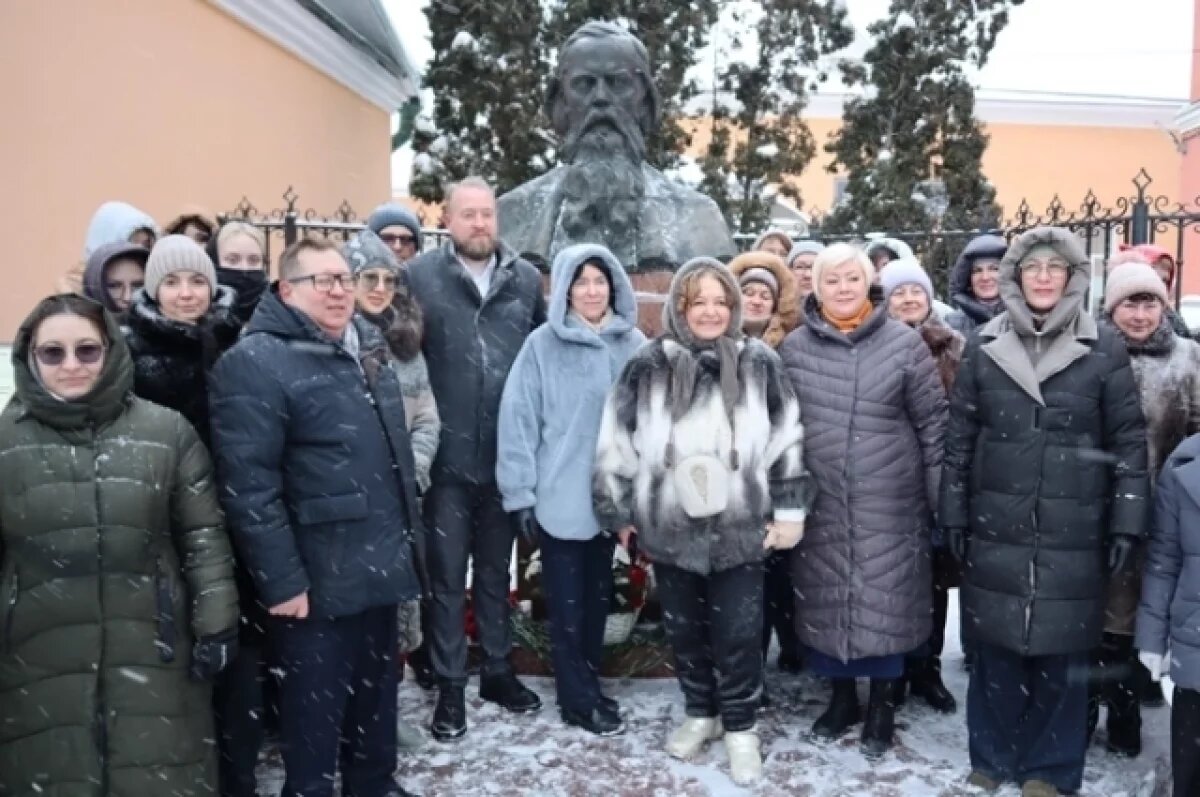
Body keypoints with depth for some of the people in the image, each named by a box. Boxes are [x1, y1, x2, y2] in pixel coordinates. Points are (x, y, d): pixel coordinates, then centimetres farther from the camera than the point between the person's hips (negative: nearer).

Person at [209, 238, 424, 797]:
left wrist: (409, 538, 18)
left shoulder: (367, 346, 12)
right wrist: (281, 580, -21)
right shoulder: (254, 362, -14)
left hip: (379, 567, 8)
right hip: (315, 580, -8)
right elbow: (248, 486, -20)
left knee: (377, 693, 21)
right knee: (316, 708, 7)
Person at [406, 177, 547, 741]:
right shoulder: (420, 276, -5)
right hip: (447, 455, -3)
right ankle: (450, 684, 22)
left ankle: (497, 669, 34)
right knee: (447, 575, 8)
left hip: (506, 454, 3)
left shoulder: (526, 279, 4)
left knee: (496, 570, 18)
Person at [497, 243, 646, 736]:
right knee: (568, 604, 8)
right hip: (560, 498, -3)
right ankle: (579, 698, 23)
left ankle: (587, 685, 34)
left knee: (597, 598, 17)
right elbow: (518, 421, -8)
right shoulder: (543, 344, -8)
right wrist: (519, 494, -9)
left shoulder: (634, 344, 0)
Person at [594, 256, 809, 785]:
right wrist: (619, 513, 5)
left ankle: (740, 726, 25)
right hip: (669, 527, 1)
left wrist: (789, 512, 1)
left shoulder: (759, 364, -2)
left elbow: (787, 440, 2)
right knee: (684, 629, 15)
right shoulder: (649, 366, -3)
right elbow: (617, 444, 2)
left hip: (740, 527, -1)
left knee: (739, 633, 5)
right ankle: (700, 713, 36)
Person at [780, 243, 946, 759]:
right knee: (826, 602, 11)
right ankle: (842, 696, 33)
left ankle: (882, 705, 26)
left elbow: (934, 424, -1)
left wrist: (942, 499, -2)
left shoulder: (905, 344, -3)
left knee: (886, 604, 6)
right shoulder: (794, 348, 2)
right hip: (820, 505, 2)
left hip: (889, 506, -2)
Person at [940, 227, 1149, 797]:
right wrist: (954, 515, 4)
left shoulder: (1103, 348, -1)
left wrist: (1126, 522, -4)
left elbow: (1130, 441, 1)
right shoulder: (984, 345, 3)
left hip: (1072, 533, -1)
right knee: (996, 650, 10)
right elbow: (959, 437, 6)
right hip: (995, 529, 1)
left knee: (1062, 654, 8)